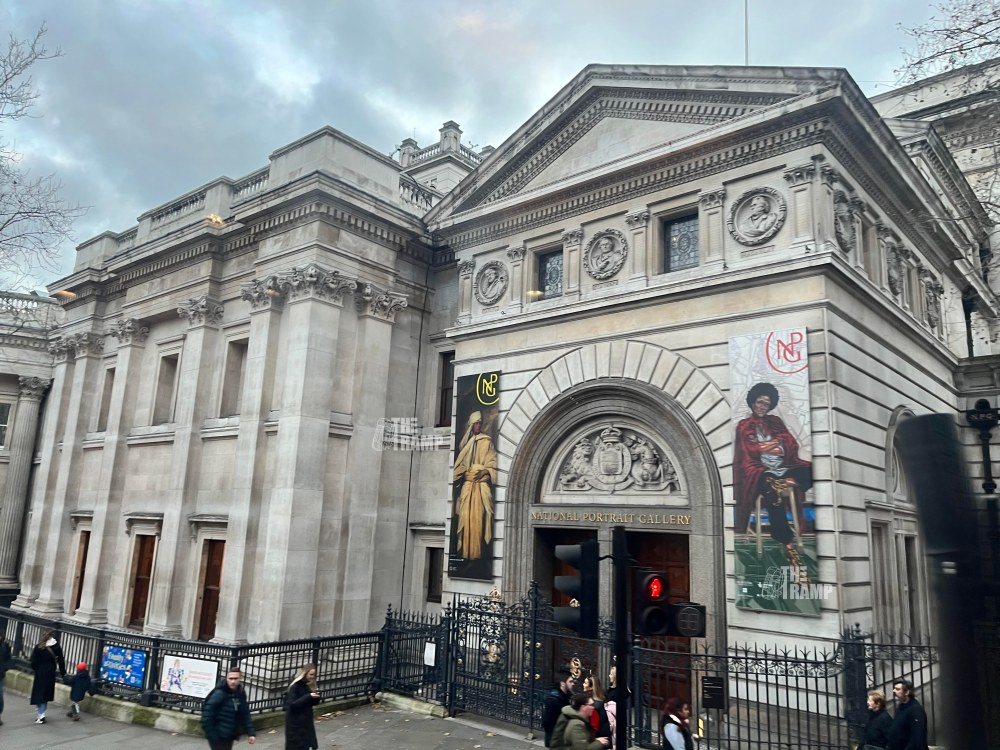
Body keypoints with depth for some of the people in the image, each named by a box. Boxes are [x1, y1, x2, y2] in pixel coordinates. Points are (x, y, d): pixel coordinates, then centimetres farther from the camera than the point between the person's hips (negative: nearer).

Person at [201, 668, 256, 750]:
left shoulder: (241, 694, 3)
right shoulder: (219, 694, -20)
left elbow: (245, 715, 9)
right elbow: (206, 717, -19)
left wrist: (251, 733, 1)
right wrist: (211, 735, -19)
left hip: (229, 737, 8)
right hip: (218, 737, -8)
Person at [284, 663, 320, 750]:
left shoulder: (309, 685, 5)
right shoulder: (295, 686, -16)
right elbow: (292, 704, -23)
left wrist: (316, 696, -9)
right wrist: (309, 696, -29)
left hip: (306, 720, 7)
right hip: (295, 722, -7)